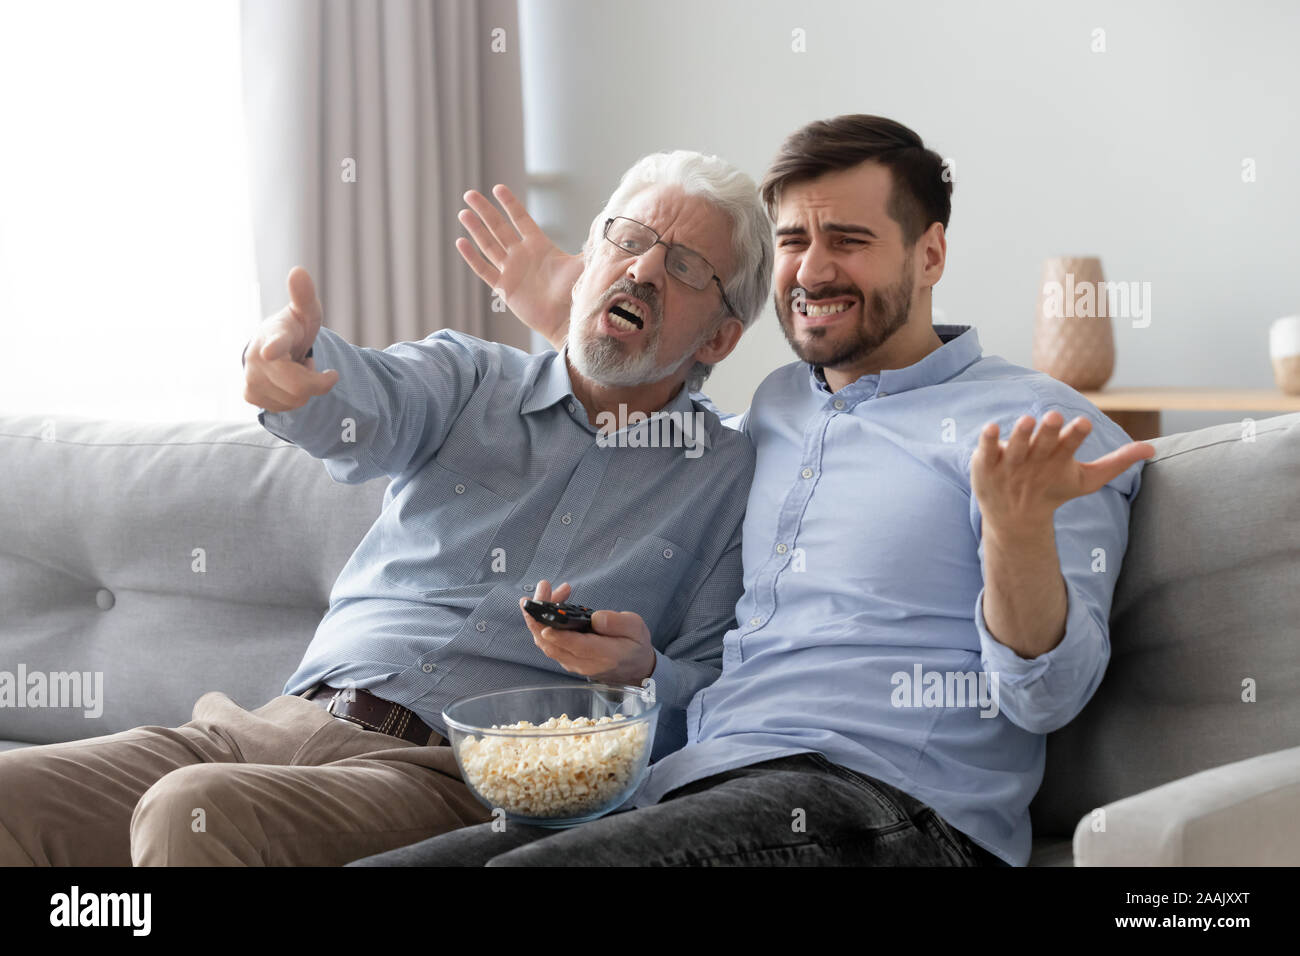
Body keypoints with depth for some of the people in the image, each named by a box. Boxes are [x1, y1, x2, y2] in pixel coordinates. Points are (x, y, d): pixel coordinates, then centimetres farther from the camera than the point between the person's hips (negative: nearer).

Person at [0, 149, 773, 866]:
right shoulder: (468, 375, 17)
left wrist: (640, 676, -13)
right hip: (291, 717, 3)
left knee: (196, 816, -31)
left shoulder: (728, 477, 11)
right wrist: (297, 362, -30)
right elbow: (366, 412, -7)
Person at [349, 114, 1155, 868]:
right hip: (684, 790, 7)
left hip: (883, 801, -6)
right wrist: (574, 334, 34)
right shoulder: (780, 403, 22)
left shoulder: (1036, 423, 0)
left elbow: (1048, 698, -8)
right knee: (374, 862, -13)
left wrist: (1019, 526, -27)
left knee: (527, 870, -31)